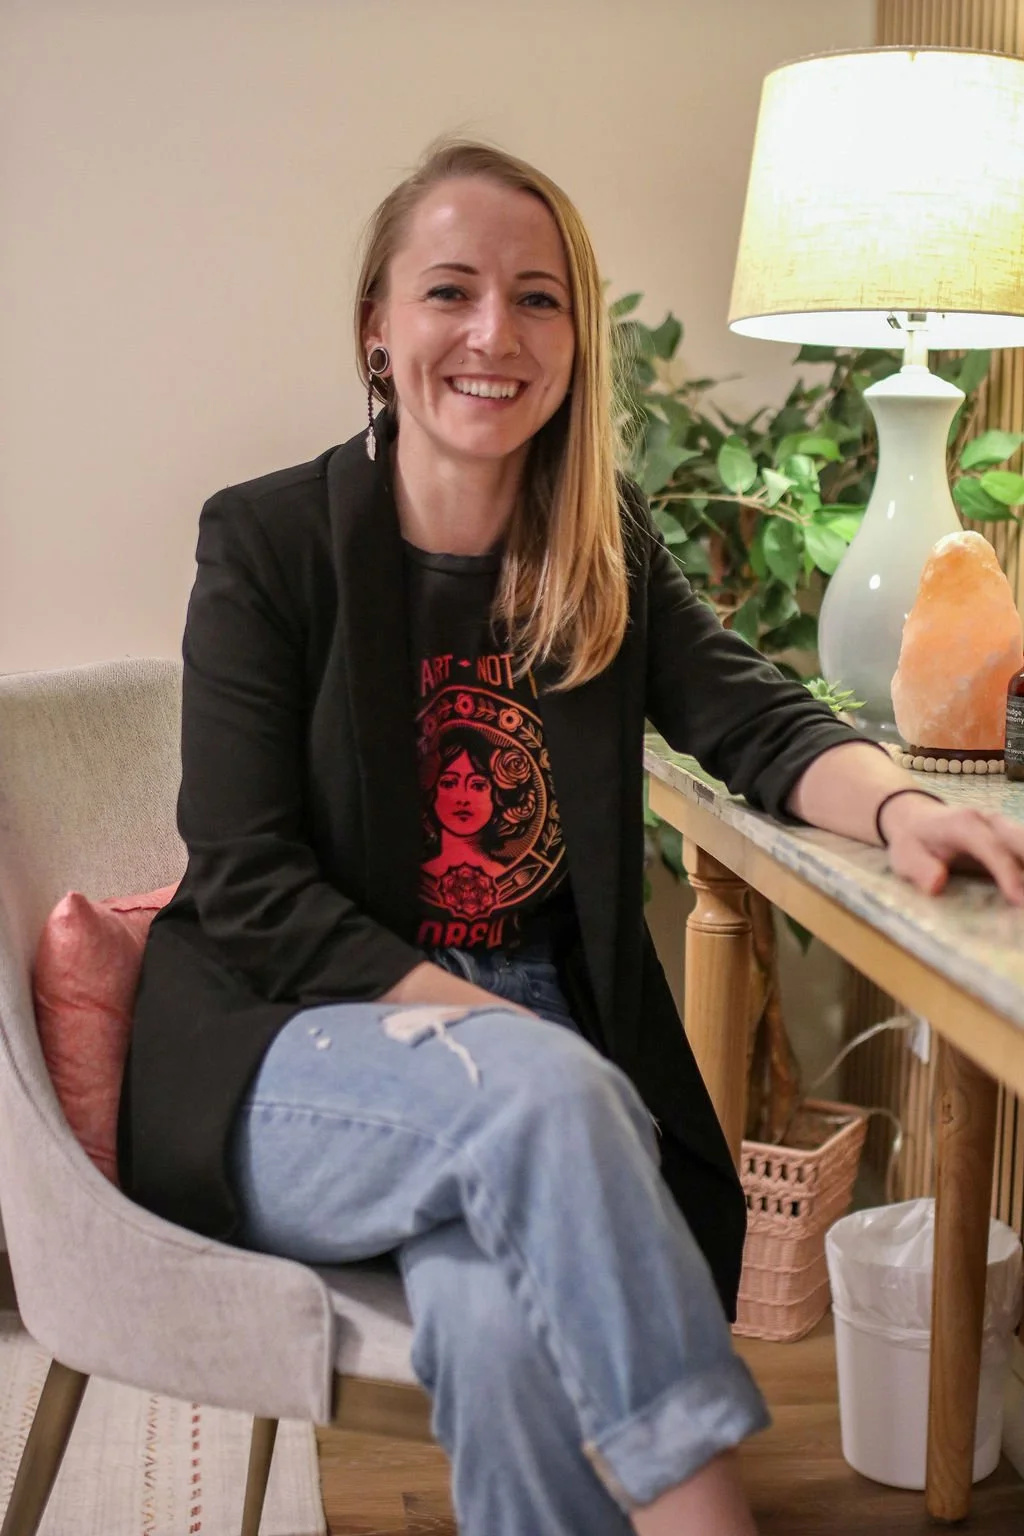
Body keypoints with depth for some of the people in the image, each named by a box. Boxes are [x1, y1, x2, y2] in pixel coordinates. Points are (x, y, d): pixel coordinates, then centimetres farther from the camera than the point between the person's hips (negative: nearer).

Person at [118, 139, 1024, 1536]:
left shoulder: (606, 548, 8)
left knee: (503, 1317, -30)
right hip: (299, 1048, -2)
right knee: (542, 1091, -34)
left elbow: (754, 716, 1)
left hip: (544, 1040, 2)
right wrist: (478, 1027, -20)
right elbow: (251, 887, -9)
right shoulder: (267, 543, -4)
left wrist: (895, 804, -23)